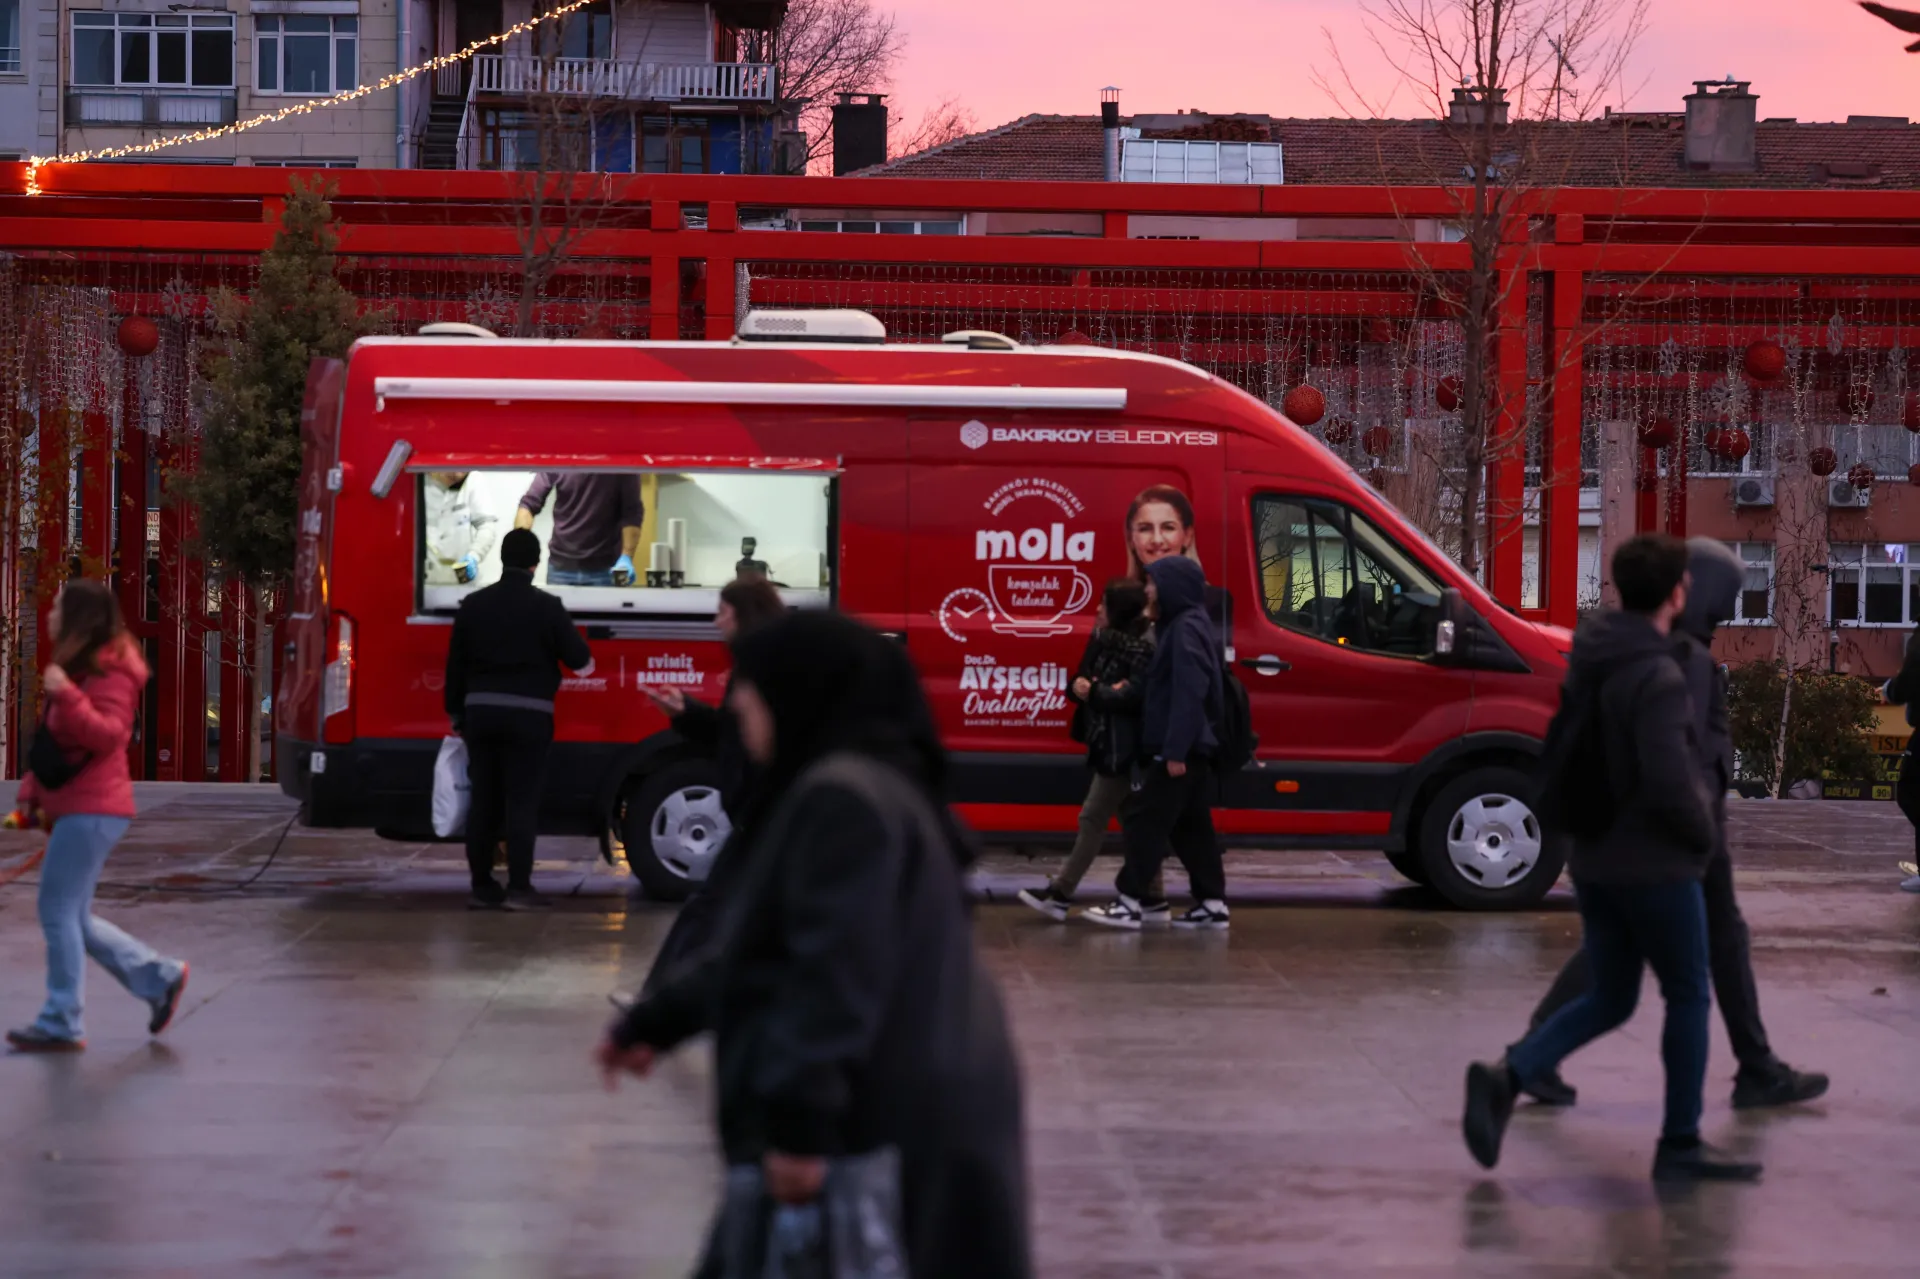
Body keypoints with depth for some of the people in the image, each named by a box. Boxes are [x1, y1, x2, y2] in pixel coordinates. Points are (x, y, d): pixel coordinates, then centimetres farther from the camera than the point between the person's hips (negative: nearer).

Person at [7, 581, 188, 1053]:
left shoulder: (110, 673, -12)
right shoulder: (80, 667, 19)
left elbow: (109, 735, -25)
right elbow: (54, 741, 24)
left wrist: (67, 696, -35)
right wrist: (31, 791, 17)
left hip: (91, 810, -10)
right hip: (74, 807, 10)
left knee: (58, 911, -8)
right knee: (72, 917, 11)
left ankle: (60, 1025, -5)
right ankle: (160, 978, 17)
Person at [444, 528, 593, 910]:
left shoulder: (474, 605, 6)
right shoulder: (546, 606, -6)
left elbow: (455, 664, 10)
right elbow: (578, 659, 0)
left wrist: (456, 714, 20)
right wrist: (587, 661, 24)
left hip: (481, 711, 4)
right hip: (528, 715, -4)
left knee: (483, 800, 8)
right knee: (522, 801, -2)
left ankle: (482, 886, 11)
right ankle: (519, 887, -6)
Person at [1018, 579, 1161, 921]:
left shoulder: (1143, 648, -15)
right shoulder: (1103, 640, 12)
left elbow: (1134, 696, -25)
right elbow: (1080, 681, 11)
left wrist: (1093, 692, -15)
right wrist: (1078, 686, -13)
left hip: (1124, 748, -10)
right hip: (1107, 745, 10)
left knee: (1093, 818, -7)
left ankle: (1059, 896, -6)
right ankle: (1153, 899, 16)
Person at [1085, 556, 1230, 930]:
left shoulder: (1185, 629, -16)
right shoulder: (1188, 625, 16)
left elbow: (1189, 694, -23)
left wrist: (1175, 751, -25)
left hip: (1179, 750, -10)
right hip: (1194, 748, 10)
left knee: (1145, 821, -6)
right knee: (1191, 826, 11)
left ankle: (1131, 902, -5)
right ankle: (1212, 902, 11)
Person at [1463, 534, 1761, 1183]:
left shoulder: (1587, 661, 6)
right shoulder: (1658, 678, -21)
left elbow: (1561, 756, 17)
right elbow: (1671, 784, -26)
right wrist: (1703, 835, -10)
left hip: (1594, 861, 8)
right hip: (1656, 867, -8)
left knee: (1609, 998, 15)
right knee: (1688, 998, 8)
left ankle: (1507, 1076, -5)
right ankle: (1680, 1147, 14)